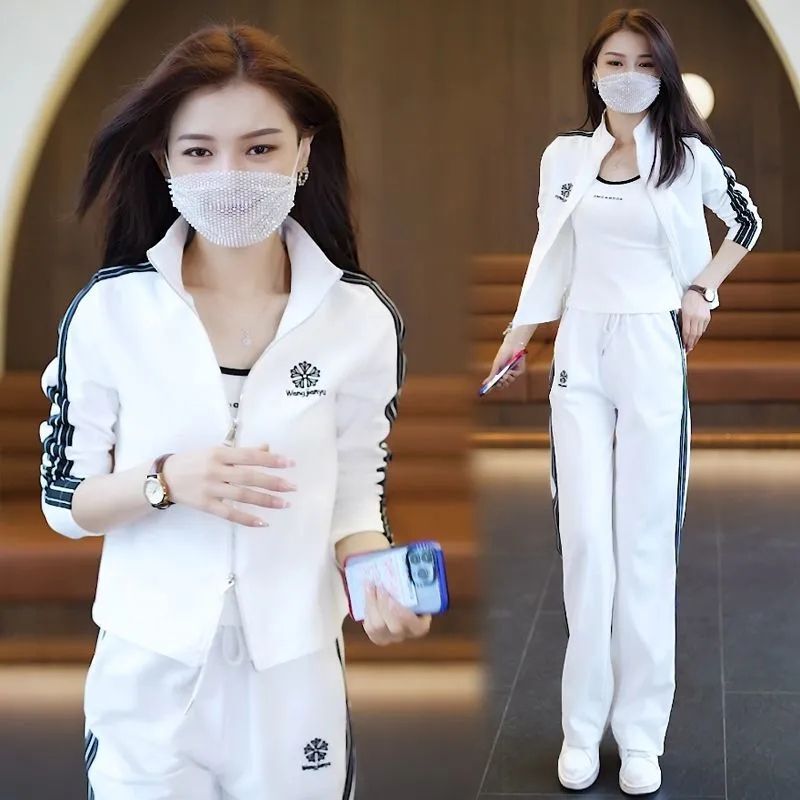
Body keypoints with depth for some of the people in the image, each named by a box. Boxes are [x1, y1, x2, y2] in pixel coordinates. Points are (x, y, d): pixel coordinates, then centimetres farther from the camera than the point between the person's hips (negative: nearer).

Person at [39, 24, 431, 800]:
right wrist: (168, 481, -21)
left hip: (293, 671, 1)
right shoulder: (109, 310, -9)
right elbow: (63, 499, -2)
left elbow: (355, 495, 1)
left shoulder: (361, 318, -8)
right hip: (148, 670, 0)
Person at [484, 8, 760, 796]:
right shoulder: (563, 156, 7)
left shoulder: (690, 155, 1)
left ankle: (641, 731, 8)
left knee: (644, 542, 1)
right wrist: (515, 336, 10)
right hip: (580, 355, 2)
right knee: (584, 539, 1)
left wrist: (702, 289, 5)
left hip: (653, 355, -2)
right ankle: (582, 726, 11)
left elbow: (747, 221, 16)